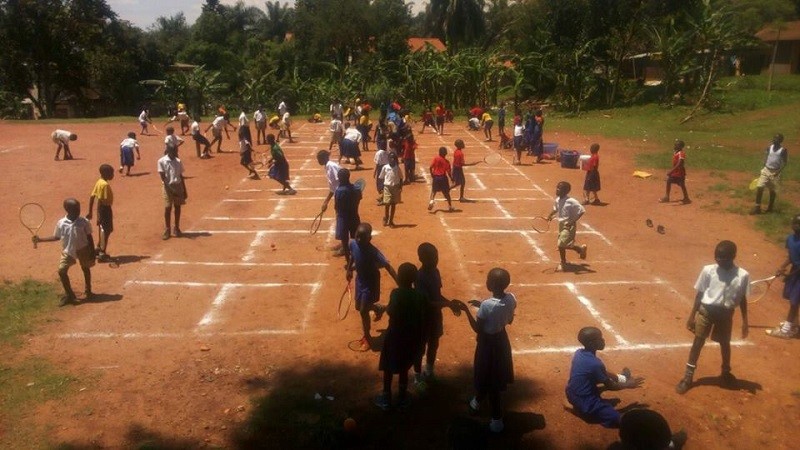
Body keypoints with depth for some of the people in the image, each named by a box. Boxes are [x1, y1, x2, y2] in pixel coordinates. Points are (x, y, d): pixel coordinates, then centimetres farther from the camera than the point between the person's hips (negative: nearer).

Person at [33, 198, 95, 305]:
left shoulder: (84, 222, -12)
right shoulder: (61, 223, -8)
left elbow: (89, 238, -5)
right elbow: (56, 237, 8)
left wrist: (92, 253, -5)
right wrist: (40, 239, 2)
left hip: (83, 250, -1)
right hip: (68, 251, 1)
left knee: (86, 269, 15)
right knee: (61, 271, -9)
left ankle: (88, 291, 37)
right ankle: (69, 295, 7)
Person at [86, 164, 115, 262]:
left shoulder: (99, 182, 7)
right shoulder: (105, 184, -21)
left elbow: (92, 197, 9)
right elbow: (100, 200, -24)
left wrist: (90, 212, 13)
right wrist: (100, 215, -22)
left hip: (101, 209, 9)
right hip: (105, 209, -9)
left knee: (102, 230, 20)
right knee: (106, 230, -3)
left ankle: (98, 249, 31)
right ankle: (102, 254, 1)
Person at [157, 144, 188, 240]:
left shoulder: (178, 161, 5)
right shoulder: (161, 161, -8)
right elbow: (163, 178, -11)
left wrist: (184, 190, 10)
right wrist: (171, 189, -19)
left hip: (178, 186, 4)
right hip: (168, 187, -4)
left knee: (177, 207, 8)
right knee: (168, 208, -4)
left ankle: (177, 228, 19)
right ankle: (167, 230, 6)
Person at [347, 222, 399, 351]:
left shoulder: (373, 252, -33)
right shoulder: (353, 244, -17)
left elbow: (388, 266, -33)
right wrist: (349, 269, 18)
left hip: (371, 283, -6)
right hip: (360, 280, 6)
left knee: (363, 310, 2)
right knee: (359, 306, 21)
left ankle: (366, 337, 26)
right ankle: (379, 308, 52)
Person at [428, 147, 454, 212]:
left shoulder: (435, 158, -3)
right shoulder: (446, 161, -4)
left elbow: (431, 167, -10)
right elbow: (448, 172, -8)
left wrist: (432, 174, 6)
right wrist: (451, 178, 6)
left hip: (435, 177, 0)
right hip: (443, 177, 0)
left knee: (433, 191, 15)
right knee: (446, 192, 11)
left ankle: (431, 200, -12)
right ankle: (450, 206, 18)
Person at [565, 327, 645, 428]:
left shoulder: (578, 353, -4)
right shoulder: (595, 363, -28)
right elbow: (609, 386, -12)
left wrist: (616, 376, 14)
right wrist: (628, 385, 3)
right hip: (585, 403, -9)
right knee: (621, 420, -15)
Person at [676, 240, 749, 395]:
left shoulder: (743, 275, -10)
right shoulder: (708, 270, -12)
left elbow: (742, 299, 1)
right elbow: (699, 294, -3)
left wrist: (745, 321, 3)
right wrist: (692, 316, -2)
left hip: (726, 313, 1)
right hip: (706, 310, -1)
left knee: (725, 343, 19)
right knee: (698, 342, 1)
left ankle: (726, 372, 43)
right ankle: (688, 376, 9)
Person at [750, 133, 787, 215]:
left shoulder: (783, 150, -9)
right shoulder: (769, 147, 5)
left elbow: (784, 163, -10)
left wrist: (778, 172, -21)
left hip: (775, 172, -4)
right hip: (766, 170, 4)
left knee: (773, 190, 7)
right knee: (759, 187, -6)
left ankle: (770, 207, 22)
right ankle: (757, 207, -1)